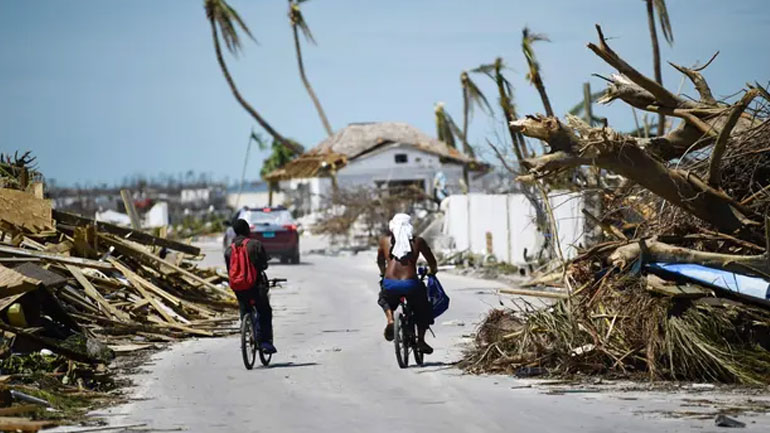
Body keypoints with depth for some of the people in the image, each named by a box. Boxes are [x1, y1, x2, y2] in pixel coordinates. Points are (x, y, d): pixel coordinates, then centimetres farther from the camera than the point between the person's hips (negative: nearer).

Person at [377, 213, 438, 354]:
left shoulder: (385, 241, 11)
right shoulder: (418, 241, 7)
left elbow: (380, 261, 28)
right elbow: (432, 262, 16)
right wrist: (433, 270, 39)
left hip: (389, 284, 1)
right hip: (410, 284, -1)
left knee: (384, 300, 35)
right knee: (422, 309, 26)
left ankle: (390, 320, 9)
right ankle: (421, 340, 16)